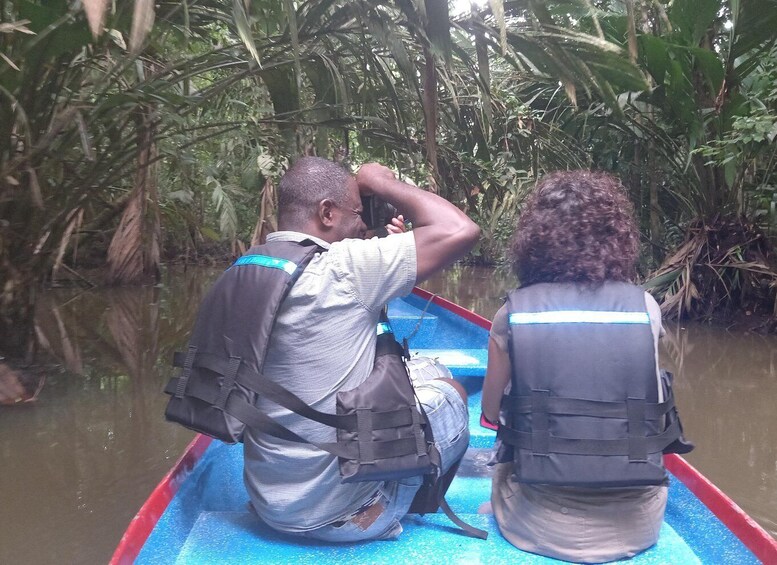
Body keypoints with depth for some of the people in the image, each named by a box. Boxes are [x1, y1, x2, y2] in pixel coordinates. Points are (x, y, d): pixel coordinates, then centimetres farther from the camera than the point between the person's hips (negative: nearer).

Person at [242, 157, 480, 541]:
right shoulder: (340, 267, -22)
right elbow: (460, 231, -21)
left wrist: (383, 247, 9)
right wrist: (383, 184, -8)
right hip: (337, 513, -7)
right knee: (449, 393, 15)